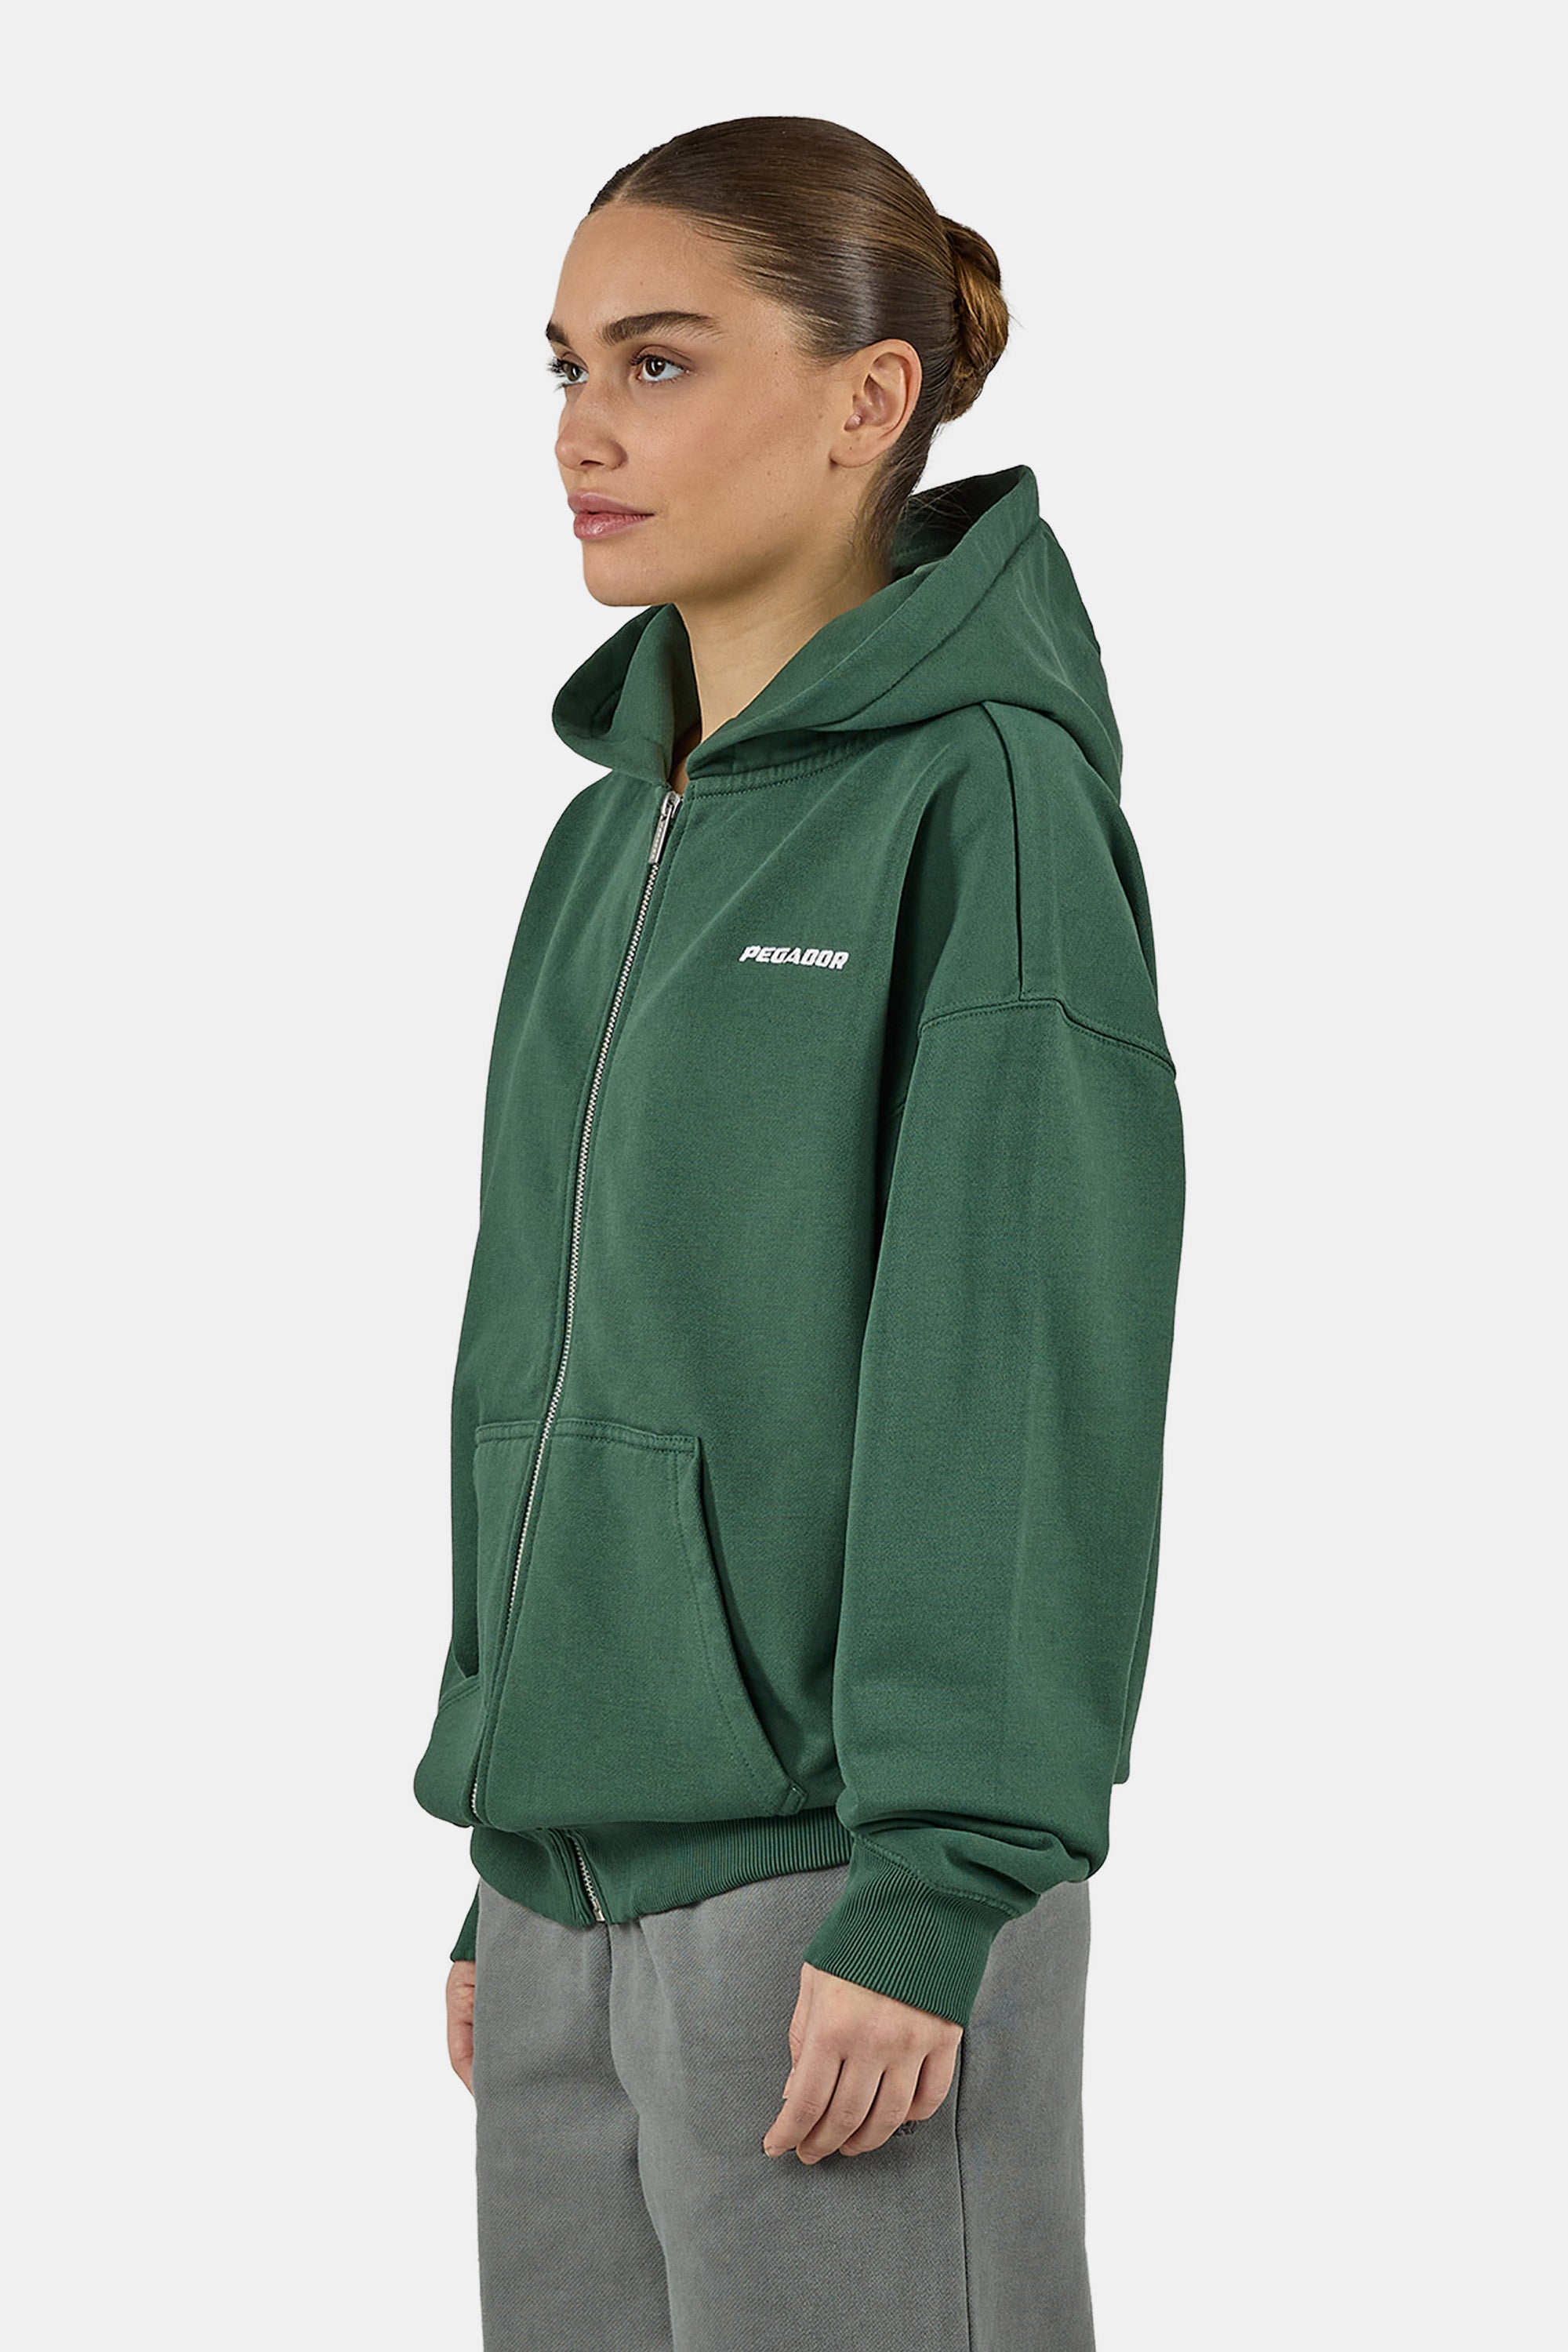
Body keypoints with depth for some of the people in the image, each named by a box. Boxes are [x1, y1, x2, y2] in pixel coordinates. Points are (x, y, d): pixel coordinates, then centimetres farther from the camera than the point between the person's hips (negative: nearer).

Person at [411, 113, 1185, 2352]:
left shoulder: (988, 797, -9)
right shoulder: (613, 835, 14)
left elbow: (1019, 1385, -14)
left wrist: (926, 1897, -18)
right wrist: (499, 1871, 16)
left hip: (843, 1868, -7)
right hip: (577, 1865, 7)